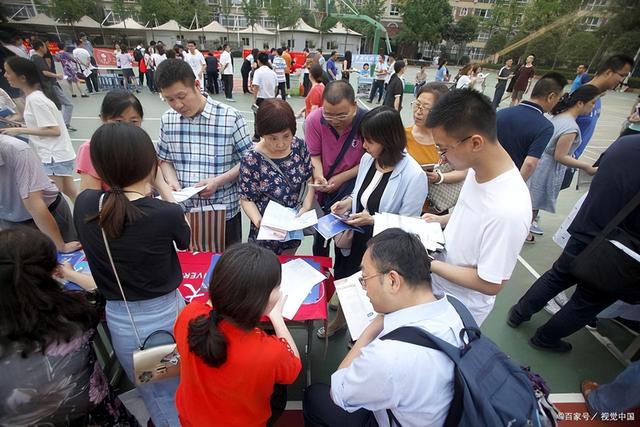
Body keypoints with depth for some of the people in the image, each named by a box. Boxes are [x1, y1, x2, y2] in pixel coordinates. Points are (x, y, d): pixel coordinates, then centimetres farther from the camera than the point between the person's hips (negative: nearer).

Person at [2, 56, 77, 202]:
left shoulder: (35, 99, -18)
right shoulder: (34, 96, 10)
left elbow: (54, 130, -22)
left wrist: (20, 131, -18)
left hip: (54, 157, -9)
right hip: (59, 155, 9)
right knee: (71, 195, 16)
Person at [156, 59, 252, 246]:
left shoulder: (230, 117, -12)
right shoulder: (167, 120, 2)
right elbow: (165, 159, 12)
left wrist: (217, 181, -19)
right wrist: (172, 181, -8)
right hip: (185, 211, 4)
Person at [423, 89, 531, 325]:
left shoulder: (508, 211, -36)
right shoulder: (478, 168, -11)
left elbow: (490, 284, -25)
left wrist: (430, 264, -22)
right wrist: (443, 220, -3)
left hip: (459, 308, -7)